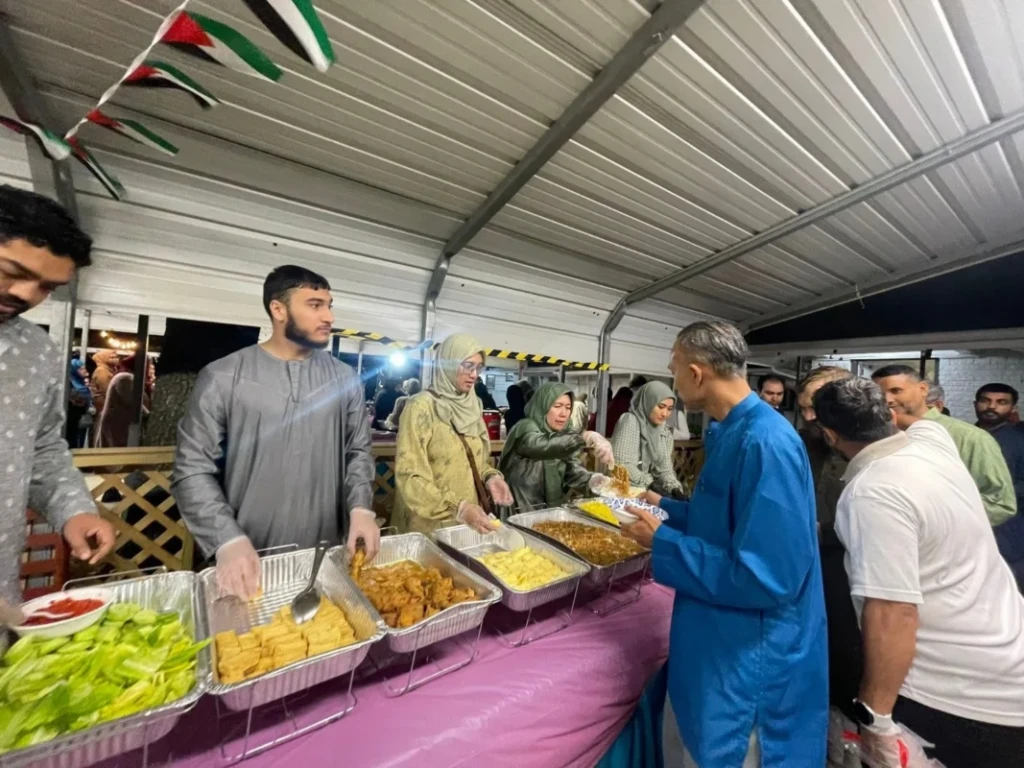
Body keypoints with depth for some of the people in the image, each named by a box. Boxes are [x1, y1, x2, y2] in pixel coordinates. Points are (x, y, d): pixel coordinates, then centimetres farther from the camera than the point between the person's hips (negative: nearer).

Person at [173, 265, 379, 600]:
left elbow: (358, 452, 4)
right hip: (249, 558, -2)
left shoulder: (344, 379, -1)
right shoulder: (223, 377, -8)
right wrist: (228, 539, -18)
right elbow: (193, 468, -6)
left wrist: (361, 508, -11)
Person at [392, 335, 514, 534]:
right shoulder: (422, 407, -16)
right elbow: (410, 476, -20)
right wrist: (458, 508, -28)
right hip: (430, 526, -6)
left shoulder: (473, 406, 4)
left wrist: (490, 477, -6)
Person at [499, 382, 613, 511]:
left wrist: (592, 481, -24)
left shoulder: (564, 435, 7)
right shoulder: (526, 428, -13)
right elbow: (541, 445, -35)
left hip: (552, 511, 6)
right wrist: (586, 437, -46)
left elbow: (574, 472, -4)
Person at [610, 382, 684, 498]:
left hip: (648, 491, 6)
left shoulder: (665, 431, 9)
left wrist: (675, 488, -13)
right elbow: (622, 464, -18)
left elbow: (665, 468, 5)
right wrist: (650, 484, -24)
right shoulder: (630, 421, -10)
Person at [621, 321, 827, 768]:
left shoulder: (765, 443, -28)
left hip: (749, 664, -9)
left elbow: (765, 579, -30)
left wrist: (662, 543, -23)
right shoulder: (736, 431, 3)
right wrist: (665, 508, 13)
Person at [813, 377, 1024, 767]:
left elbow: (892, 615, -29)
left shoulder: (872, 494, -28)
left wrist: (875, 718, -18)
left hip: (959, 700, -8)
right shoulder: (933, 442, -4)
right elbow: (919, 419, 22)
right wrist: (875, 409, 39)